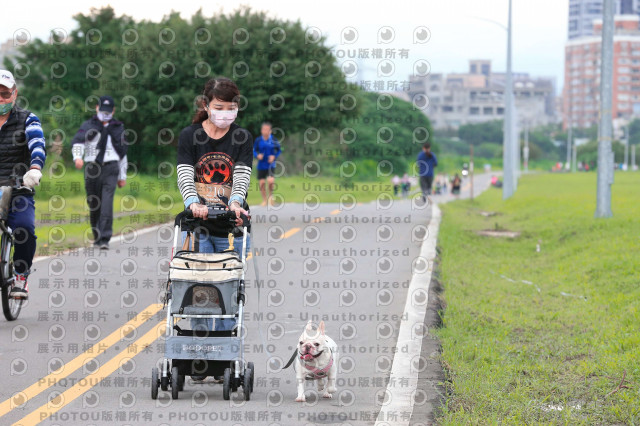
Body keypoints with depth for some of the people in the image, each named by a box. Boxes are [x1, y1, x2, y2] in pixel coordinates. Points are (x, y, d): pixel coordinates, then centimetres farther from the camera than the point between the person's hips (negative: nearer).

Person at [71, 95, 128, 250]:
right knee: (93, 205, 6)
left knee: (107, 204, -15)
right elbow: (77, 141, -10)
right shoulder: (88, 126, 8)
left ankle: (105, 239, -20)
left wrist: (122, 176, 22)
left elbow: (122, 153, 22)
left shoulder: (118, 128, 16)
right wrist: (77, 157, -31)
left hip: (110, 169, 0)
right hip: (92, 168, 0)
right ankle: (97, 237, 23)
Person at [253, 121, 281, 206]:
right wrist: (257, 155, -12)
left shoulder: (273, 140, -5)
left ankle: (270, 195, 10)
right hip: (261, 165, 2)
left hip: (270, 164, -2)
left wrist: (274, 156, -10)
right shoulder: (258, 140, -2)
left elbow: (279, 150, 6)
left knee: (270, 180, -21)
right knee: (261, 183, 2)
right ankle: (265, 200, 24)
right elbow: (254, 151, 8)